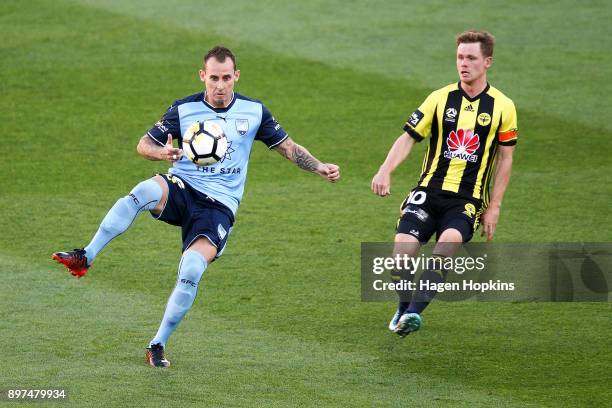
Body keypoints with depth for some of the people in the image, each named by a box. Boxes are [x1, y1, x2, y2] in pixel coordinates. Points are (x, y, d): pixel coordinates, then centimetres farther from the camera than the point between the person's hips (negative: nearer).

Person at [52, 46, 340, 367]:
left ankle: (158, 346, -9)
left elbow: (288, 147, 15)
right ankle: (85, 258, -37)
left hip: (219, 205, 0)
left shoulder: (254, 111, 6)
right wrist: (162, 152, -19)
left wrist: (319, 167, 0)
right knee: (144, 191, -37)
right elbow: (144, 144, 4)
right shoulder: (183, 109, 3)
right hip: (182, 187, 0)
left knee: (192, 270, -24)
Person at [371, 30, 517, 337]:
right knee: (403, 246, -18)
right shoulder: (440, 99, 5)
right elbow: (408, 137, 2)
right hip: (429, 191, 1)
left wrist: (493, 208, 3)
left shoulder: (502, 107, 3)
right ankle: (403, 308, 10)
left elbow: (505, 159, 8)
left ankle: (415, 311, -32)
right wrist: (385, 170, -17)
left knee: (449, 240, -31)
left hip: (467, 200, -1)